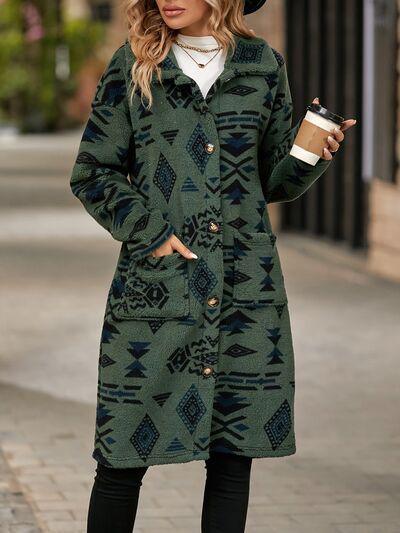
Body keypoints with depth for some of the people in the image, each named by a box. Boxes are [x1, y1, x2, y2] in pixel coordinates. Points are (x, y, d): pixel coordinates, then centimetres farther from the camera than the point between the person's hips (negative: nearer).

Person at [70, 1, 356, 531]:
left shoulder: (264, 65, 9)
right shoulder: (134, 64, 4)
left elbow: (274, 180, 15)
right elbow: (92, 173, 5)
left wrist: (313, 155, -5)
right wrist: (150, 234, -7)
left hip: (246, 286, 2)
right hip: (154, 282, -2)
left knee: (233, 455, 3)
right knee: (123, 456, -2)